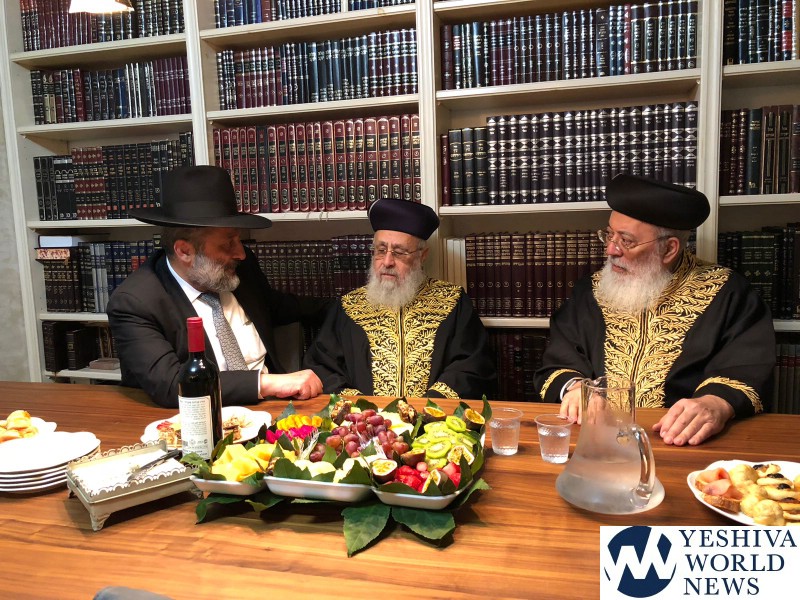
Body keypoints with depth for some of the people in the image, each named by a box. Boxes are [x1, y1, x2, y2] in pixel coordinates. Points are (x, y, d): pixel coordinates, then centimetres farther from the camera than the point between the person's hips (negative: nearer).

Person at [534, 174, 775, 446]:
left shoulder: (726, 294, 2)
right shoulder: (591, 291, 11)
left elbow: (749, 369, -8)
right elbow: (556, 366, 10)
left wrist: (716, 403, -29)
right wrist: (573, 386, -13)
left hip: (686, 445, 0)